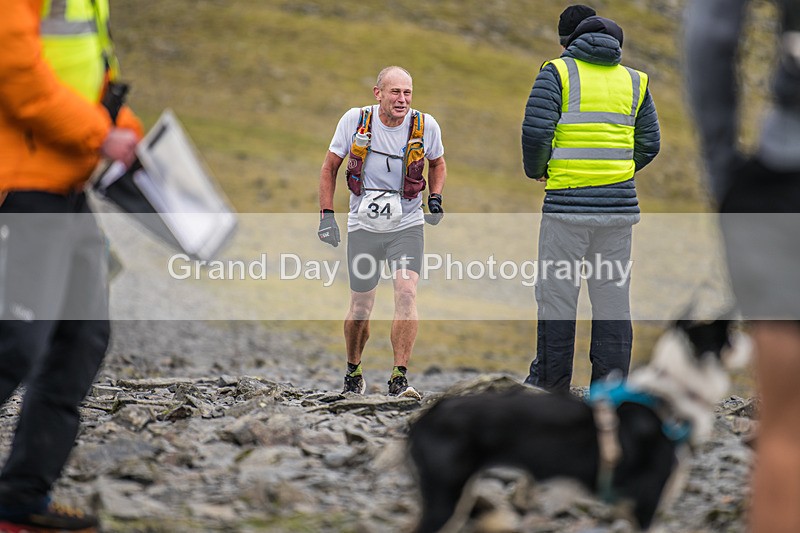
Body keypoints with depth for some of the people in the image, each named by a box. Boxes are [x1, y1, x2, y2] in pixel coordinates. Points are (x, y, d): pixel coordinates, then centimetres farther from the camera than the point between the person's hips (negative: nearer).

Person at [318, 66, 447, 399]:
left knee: (406, 293, -20)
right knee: (361, 307, 7)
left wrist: (436, 199, -2)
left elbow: (437, 162, 14)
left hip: (407, 226, 0)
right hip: (363, 227, 1)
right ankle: (353, 371, 32)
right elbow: (330, 167, 3)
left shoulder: (425, 126, -8)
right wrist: (327, 215, -3)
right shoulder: (355, 121, -9)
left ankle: (399, 379, -19)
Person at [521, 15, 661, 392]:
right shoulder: (634, 82, 11)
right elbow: (649, 145, 13)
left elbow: (535, 132, -9)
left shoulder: (557, 73, 0)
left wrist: (536, 170, 9)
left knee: (556, 294, 4)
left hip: (567, 203, -3)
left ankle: (550, 384, 8)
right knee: (613, 298, 6)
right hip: (618, 205, 3)